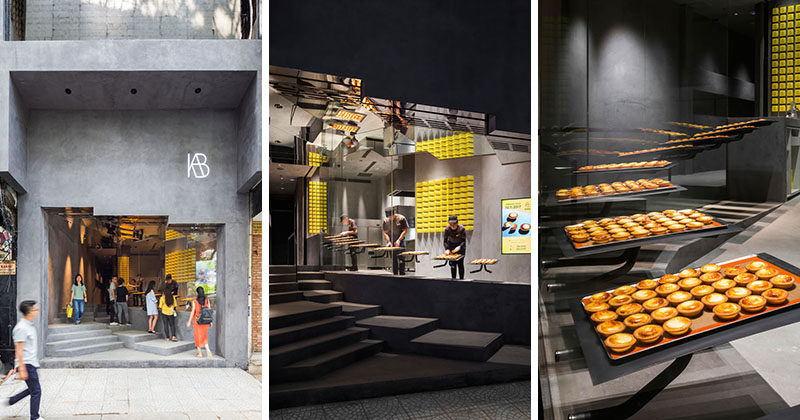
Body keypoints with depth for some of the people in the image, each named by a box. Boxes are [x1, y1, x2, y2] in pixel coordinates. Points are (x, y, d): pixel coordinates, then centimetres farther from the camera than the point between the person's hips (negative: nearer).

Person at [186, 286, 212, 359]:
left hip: (197, 321, -3)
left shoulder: (194, 302, -11)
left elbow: (193, 312, -9)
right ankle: (208, 350, -4)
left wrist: (189, 322, 1)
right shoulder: (207, 301, -2)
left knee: (198, 336, 11)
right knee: (204, 336, 15)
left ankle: (200, 353, 16)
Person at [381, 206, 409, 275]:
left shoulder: (401, 218, -9)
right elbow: (385, 232, 5)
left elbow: (405, 230, -7)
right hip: (391, 241, 3)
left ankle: (402, 274, -6)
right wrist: (388, 241, -9)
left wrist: (399, 240, -16)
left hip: (400, 241, -3)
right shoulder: (385, 220, 0)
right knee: (393, 259, 6)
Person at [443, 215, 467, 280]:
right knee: (452, 264, -3)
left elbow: (464, 241, -21)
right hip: (451, 245, 2)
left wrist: (459, 247, -39)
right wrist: (447, 249, -30)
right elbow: (445, 241, -14)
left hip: (460, 245, -2)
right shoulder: (447, 229, -20)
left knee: (460, 263, -6)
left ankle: (461, 279, 5)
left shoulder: (462, 229, -24)